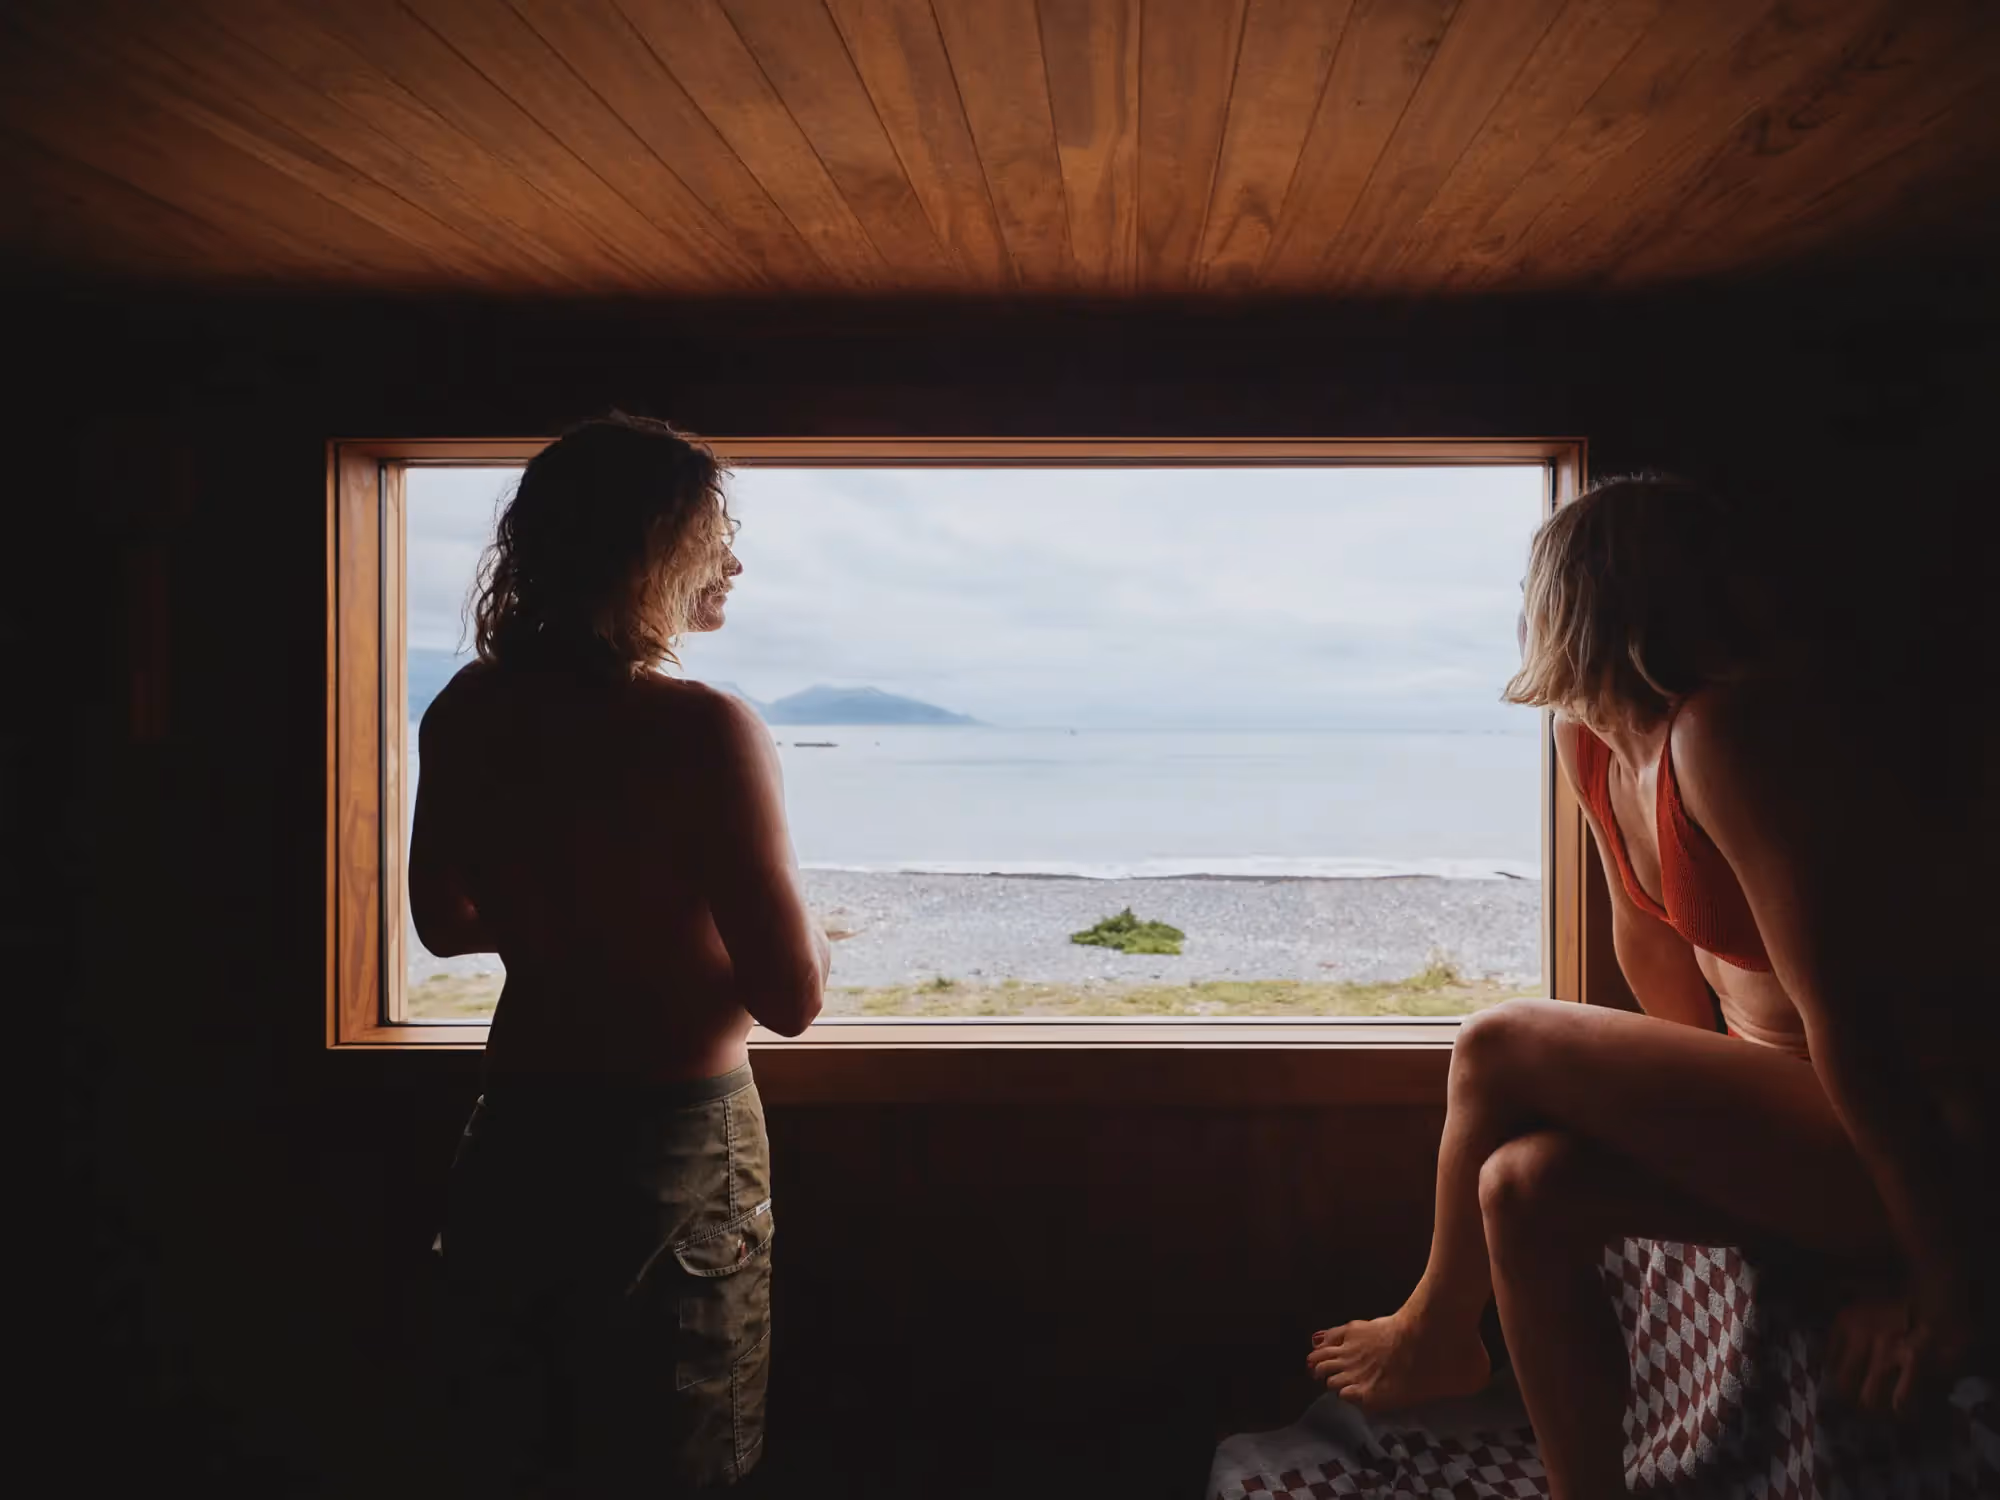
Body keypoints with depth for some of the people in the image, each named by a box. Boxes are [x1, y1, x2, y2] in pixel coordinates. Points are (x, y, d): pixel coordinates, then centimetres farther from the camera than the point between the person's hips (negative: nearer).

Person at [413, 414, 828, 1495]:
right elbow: (792, 999, -20)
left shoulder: (465, 716, -5)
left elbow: (445, 920, 9)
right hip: (674, 1141, -5)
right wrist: (779, 884, -1)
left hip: (515, 1132, 6)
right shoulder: (705, 733, -23)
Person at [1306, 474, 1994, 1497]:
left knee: (1497, 1054, -12)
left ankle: (1437, 1334, 15)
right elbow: (1648, 934, 9)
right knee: (1526, 1191, -7)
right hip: (1792, 1102, 8)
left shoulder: (1728, 732, -29)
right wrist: (1712, 1100, 14)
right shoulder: (1590, 733, 0)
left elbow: (1849, 1021, -28)